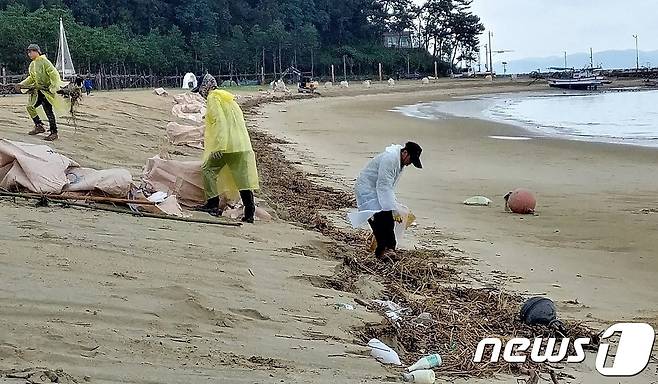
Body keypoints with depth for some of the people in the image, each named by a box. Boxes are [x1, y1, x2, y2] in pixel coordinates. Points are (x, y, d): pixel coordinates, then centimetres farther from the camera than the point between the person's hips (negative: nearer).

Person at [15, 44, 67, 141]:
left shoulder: (44, 62, -14)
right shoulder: (32, 65, 13)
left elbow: (54, 75, -19)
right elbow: (31, 78, 24)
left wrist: (53, 88, -26)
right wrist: (21, 84, 12)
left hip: (47, 90, -9)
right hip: (38, 90, 9)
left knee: (48, 111, -10)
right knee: (30, 106, 5)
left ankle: (54, 133, -5)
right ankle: (39, 126, 16)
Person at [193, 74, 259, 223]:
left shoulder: (213, 98, -3)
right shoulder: (227, 97, 24)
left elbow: (220, 121, -16)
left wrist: (218, 145, -23)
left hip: (226, 145, -8)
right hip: (242, 145, 8)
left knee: (208, 170, 8)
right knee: (243, 177, 5)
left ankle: (213, 204, 4)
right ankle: (249, 214, 2)